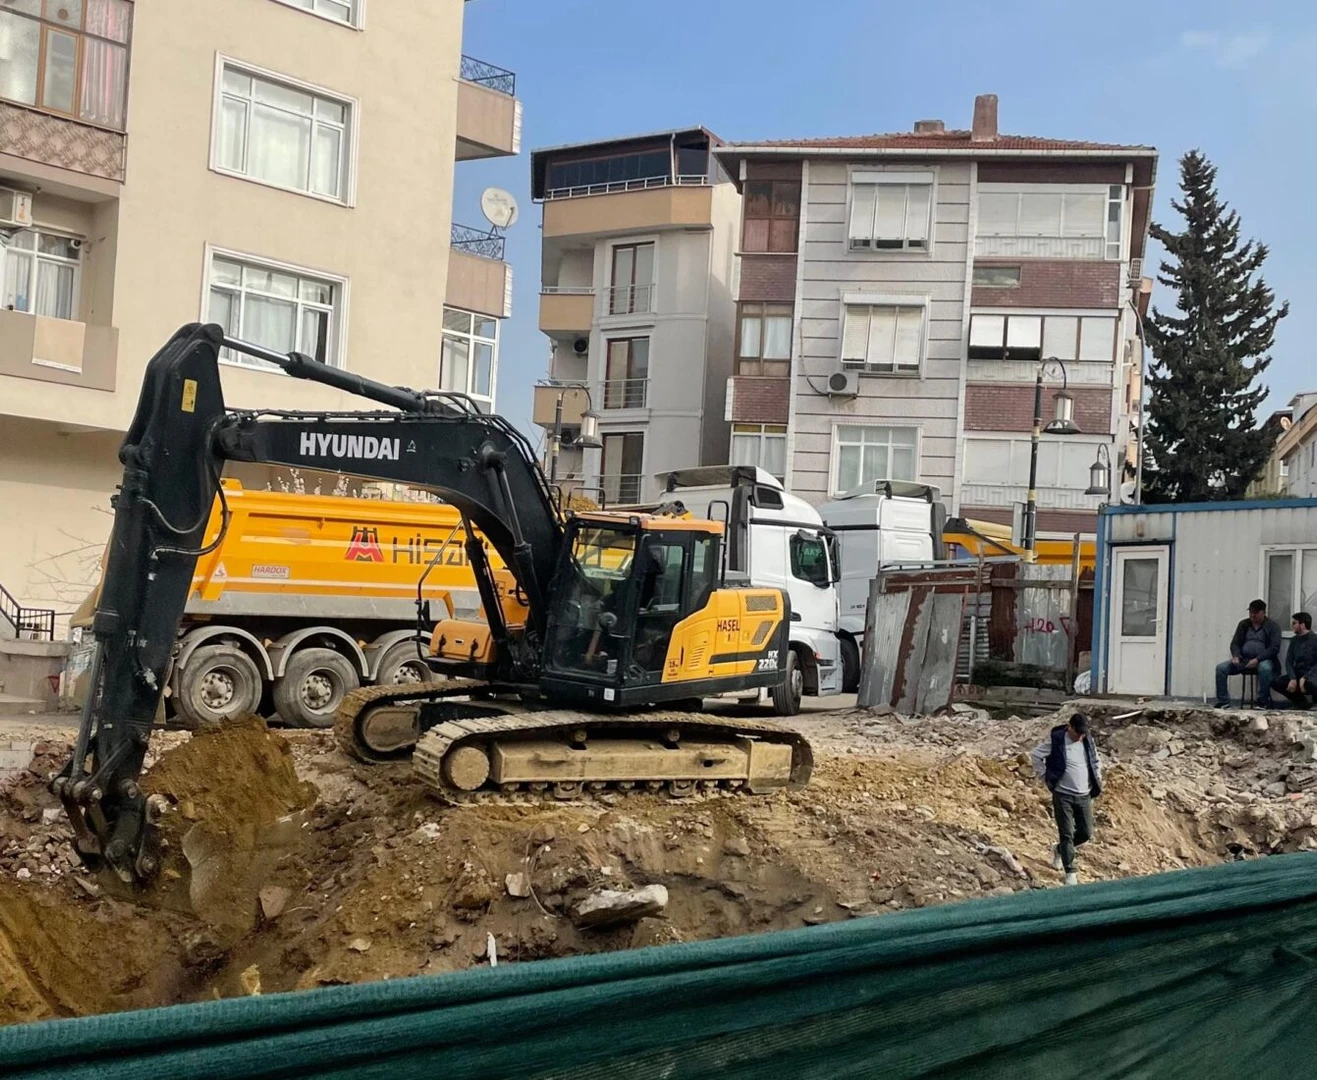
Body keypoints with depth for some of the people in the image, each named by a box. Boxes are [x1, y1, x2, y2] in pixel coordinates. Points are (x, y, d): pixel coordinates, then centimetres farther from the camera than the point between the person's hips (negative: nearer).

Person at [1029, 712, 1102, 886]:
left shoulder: (1088, 741, 4)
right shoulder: (1056, 741, -11)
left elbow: (1095, 764, 19)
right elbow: (1035, 755, -2)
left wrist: (1097, 784, 11)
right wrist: (1046, 777, -4)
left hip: (1084, 796, 5)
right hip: (1063, 795, -5)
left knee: (1086, 833, 8)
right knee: (1067, 835, -6)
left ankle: (1059, 850, 34)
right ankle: (1070, 873, -1)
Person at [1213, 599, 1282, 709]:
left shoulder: (1272, 626, 1)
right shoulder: (1243, 625, 14)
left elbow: (1274, 648, -9)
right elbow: (1235, 643, 13)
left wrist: (1257, 659, -21)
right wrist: (1236, 656, -10)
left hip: (1263, 660, -4)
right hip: (1243, 660, 4)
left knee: (1265, 668, -40)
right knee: (1221, 668, -19)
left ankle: (1263, 703, -25)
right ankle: (1223, 702, -14)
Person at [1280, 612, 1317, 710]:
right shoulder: (1294, 640, 9)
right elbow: (1288, 661, 1)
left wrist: (1305, 678, -28)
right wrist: (1292, 678, -17)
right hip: (1298, 674, 7)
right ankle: (1302, 701, 1)